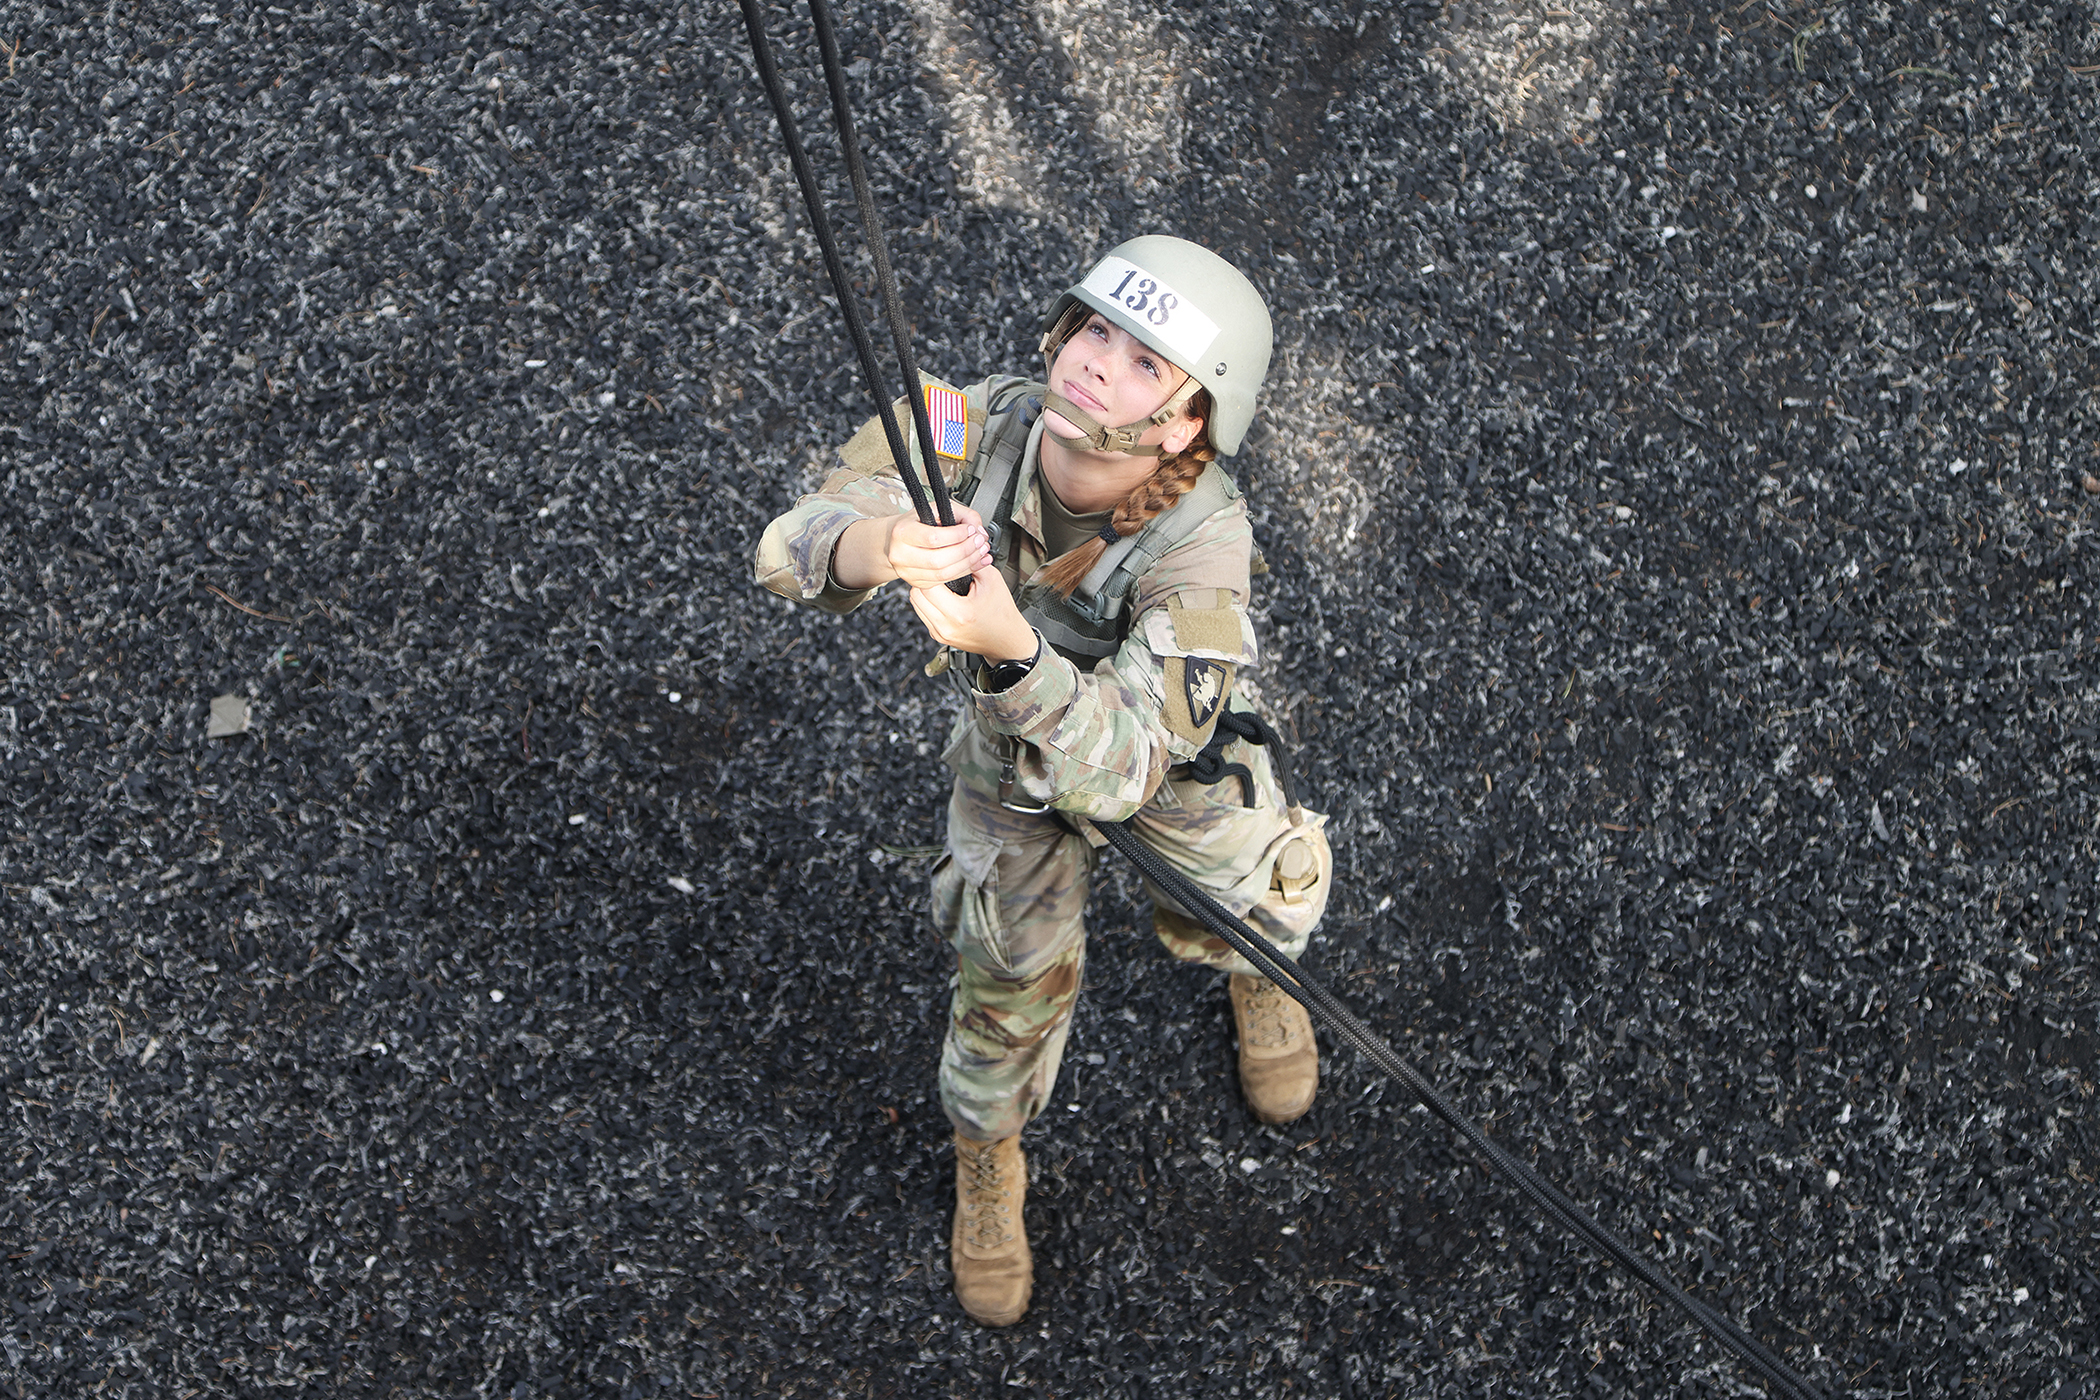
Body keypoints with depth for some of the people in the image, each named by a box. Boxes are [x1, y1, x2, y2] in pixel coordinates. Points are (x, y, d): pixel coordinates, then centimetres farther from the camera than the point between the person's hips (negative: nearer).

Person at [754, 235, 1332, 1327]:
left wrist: (1010, 646, -69)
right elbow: (790, 548, -38)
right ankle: (986, 1162, 38)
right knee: (1015, 975, 6)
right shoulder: (981, 427, -36)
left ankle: (1244, 962, 50)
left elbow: (1121, 769, -50)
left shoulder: (1203, 540, -43)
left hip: (1169, 738, -1)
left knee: (1262, 904, 9)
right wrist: (883, 545, -62)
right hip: (1007, 742, 1)